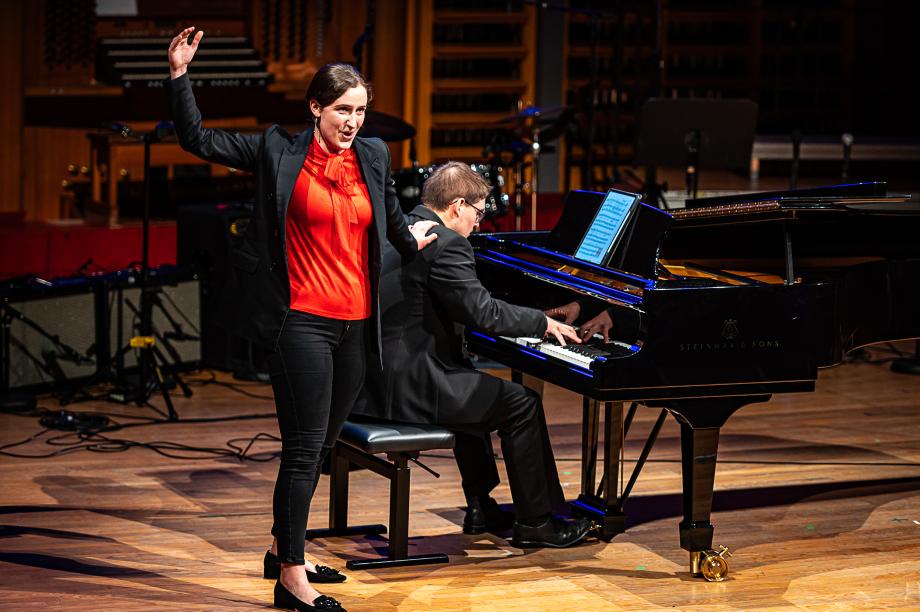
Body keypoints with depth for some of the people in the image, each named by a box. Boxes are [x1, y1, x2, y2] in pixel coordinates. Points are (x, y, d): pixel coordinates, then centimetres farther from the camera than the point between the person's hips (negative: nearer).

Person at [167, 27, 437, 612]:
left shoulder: (374, 155, 9)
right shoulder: (280, 151, -3)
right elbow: (198, 139, 0)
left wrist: (411, 240, 47)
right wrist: (180, 76, -9)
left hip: (356, 323, 6)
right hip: (303, 320, -5)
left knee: (320, 445, 15)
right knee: (304, 448, -6)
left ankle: (284, 550, 31)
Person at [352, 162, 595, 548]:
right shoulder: (446, 243, -15)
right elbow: (482, 312, -18)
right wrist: (543, 322, -3)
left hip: (376, 376, 10)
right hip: (404, 385, -10)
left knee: (473, 391, 33)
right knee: (522, 404, 1)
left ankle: (480, 507, 35)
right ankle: (534, 522, 9)